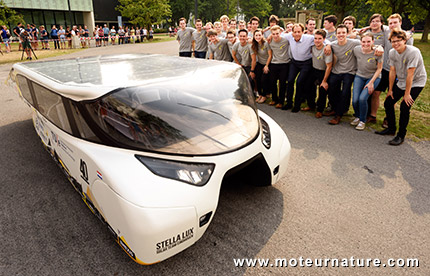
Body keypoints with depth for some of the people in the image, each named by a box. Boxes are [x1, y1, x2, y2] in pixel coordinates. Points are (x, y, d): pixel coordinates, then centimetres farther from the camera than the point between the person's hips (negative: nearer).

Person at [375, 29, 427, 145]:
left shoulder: (413, 52, -26)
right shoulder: (392, 52, -6)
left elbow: (410, 74, -24)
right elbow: (392, 71, 1)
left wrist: (407, 94, -21)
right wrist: (390, 90, 4)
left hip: (416, 83, -6)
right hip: (401, 82, 7)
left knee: (404, 107, -18)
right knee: (388, 103, 3)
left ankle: (401, 136, -3)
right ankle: (391, 129, 23)